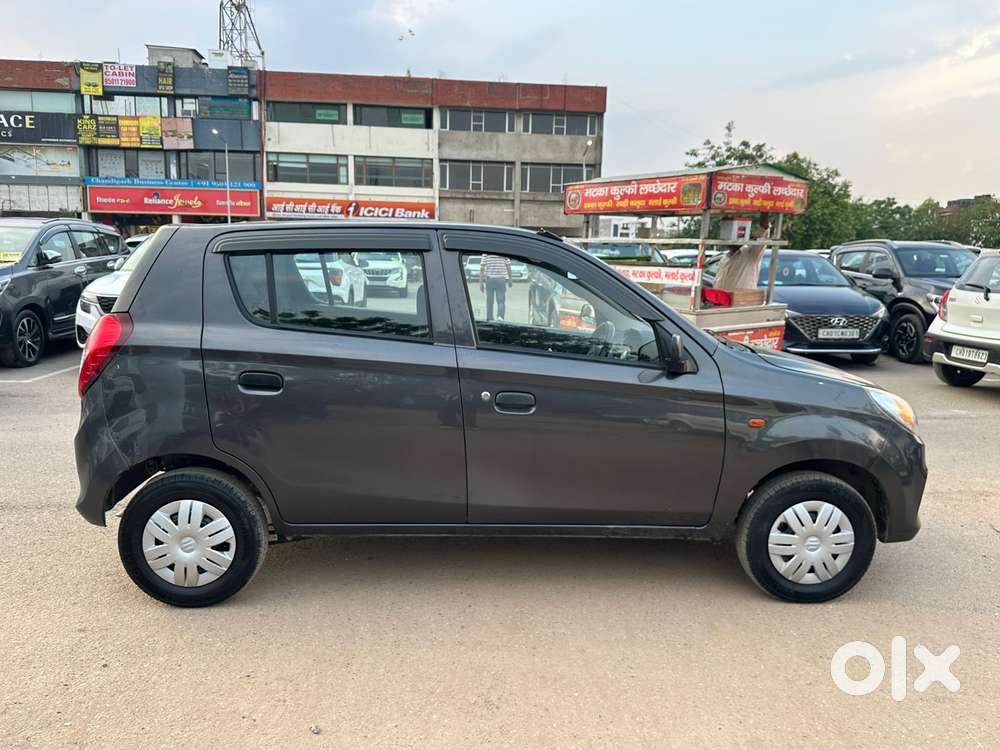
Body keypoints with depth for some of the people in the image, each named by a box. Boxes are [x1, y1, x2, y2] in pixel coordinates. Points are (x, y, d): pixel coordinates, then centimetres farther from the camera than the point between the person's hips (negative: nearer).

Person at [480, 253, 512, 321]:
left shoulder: (486, 253, 0)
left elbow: (482, 269, -1)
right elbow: (508, 267, 4)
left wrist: (481, 283, 4)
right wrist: (510, 280, 16)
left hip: (489, 280, 1)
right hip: (501, 280, -1)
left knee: (489, 301, 10)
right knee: (501, 301, 1)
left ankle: (489, 319, 13)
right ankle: (500, 317, -20)